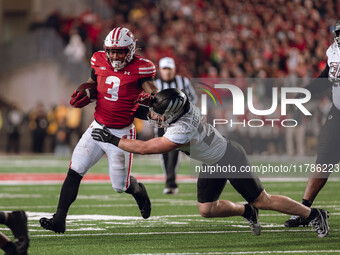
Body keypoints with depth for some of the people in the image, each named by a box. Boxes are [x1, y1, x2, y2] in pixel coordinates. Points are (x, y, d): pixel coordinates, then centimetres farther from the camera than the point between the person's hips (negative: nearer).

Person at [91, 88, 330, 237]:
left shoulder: (181, 131, -39)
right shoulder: (184, 107, -16)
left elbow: (145, 148, -34)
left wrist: (112, 139, -28)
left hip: (231, 159, -8)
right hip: (213, 164, 8)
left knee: (262, 200, 3)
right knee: (207, 210, 6)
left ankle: (314, 214, 17)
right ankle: (248, 212, 29)